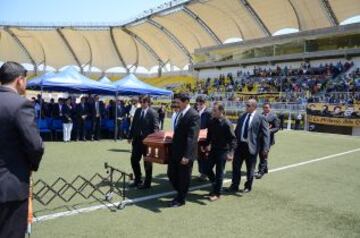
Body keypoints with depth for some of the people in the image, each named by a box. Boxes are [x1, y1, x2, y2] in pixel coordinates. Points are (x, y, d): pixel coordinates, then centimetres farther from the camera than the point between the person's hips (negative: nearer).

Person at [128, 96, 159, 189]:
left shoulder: (153, 113, -10)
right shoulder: (137, 111, 8)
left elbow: (156, 128, -14)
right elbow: (133, 124, 12)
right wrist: (130, 136, 10)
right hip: (137, 139, 6)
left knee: (147, 162, 6)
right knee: (134, 160, 10)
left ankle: (147, 183, 20)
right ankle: (137, 180, 28)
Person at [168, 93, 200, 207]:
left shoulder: (194, 115, -18)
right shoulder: (179, 113, 9)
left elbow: (192, 137, -24)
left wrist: (187, 155, -27)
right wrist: (172, 147, 15)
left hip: (185, 153, -8)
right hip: (175, 151, 8)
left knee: (183, 177, 8)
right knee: (171, 174, 15)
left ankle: (180, 199, 27)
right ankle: (180, 193, 37)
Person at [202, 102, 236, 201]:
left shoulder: (227, 123, -17)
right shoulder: (211, 122, 1)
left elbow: (233, 139, -18)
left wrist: (231, 152, -25)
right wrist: (206, 145, 12)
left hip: (222, 151, -6)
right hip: (213, 149, 6)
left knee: (219, 172, 4)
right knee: (207, 169, 10)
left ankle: (217, 193, 20)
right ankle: (215, 186, 34)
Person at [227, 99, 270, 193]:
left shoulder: (260, 118, -7)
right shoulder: (242, 116, 10)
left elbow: (265, 133, -9)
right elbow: (237, 130, 15)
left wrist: (265, 148, -16)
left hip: (251, 146, -5)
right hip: (240, 144, 5)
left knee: (250, 168, 9)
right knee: (236, 165, 7)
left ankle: (248, 187, 27)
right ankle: (234, 186, 20)